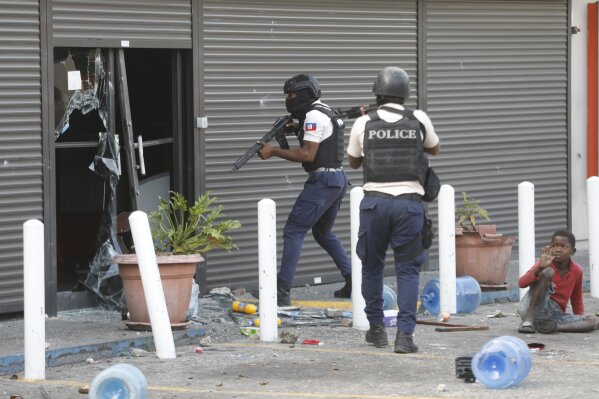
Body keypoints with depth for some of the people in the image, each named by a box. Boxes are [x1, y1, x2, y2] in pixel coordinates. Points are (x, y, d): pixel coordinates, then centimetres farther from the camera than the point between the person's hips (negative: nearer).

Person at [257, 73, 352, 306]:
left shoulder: (313, 116, -13)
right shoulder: (326, 112, 17)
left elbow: (308, 155, -19)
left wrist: (273, 152, -16)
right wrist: (297, 129, 13)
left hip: (322, 181, -10)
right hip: (338, 180, 10)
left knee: (293, 232, -11)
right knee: (323, 233, 24)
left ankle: (282, 292, -17)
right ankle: (353, 280, 20)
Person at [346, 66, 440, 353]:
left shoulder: (364, 124, 0)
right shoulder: (419, 120, 1)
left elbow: (353, 162, 18)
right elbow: (434, 149, 22)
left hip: (375, 201, 0)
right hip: (409, 201, 0)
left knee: (372, 265, 16)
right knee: (408, 269, 3)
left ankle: (376, 329, 21)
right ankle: (405, 334, -6)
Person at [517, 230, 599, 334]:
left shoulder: (577, 271, 5)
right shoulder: (545, 265, -7)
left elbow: (577, 300, 20)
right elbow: (521, 284, -22)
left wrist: (581, 321, 12)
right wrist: (540, 267, -35)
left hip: (556, 315, 5)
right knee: (547, 272, -26)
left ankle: (552, 326, -24)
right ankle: (528, 321, -29)